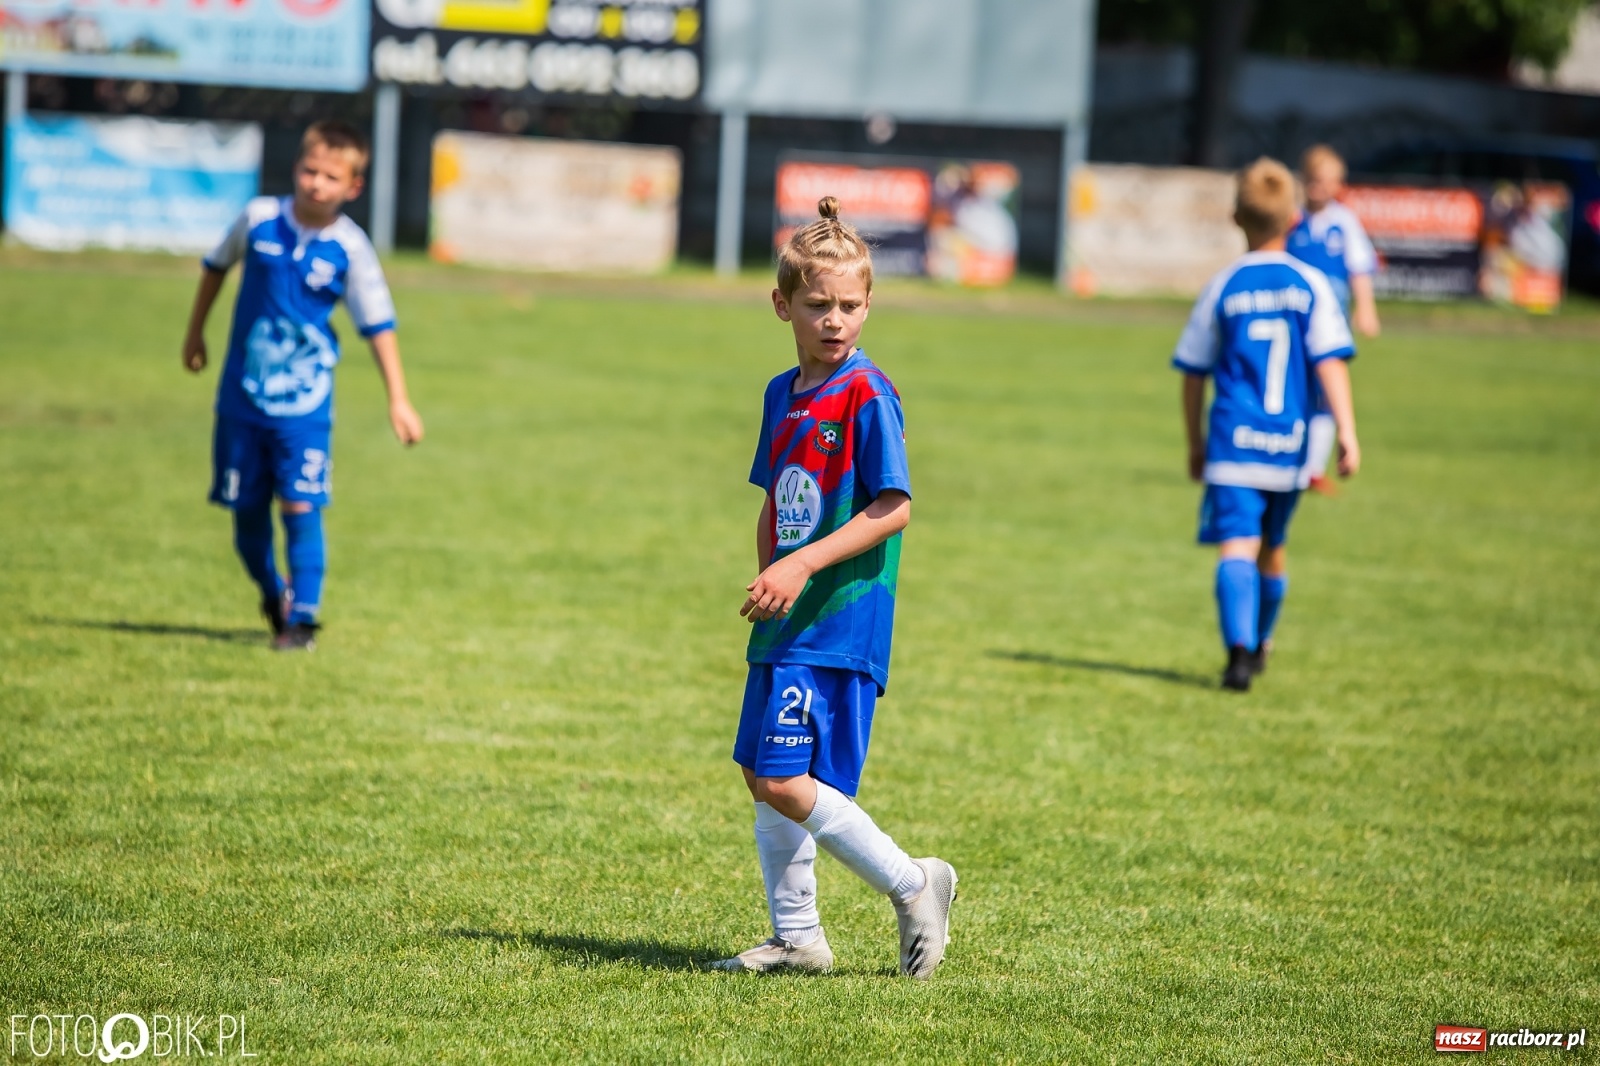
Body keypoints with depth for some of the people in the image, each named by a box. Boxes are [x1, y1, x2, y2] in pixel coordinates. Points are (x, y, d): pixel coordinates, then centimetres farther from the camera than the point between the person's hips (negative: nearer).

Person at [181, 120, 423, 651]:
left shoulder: (350, 249, -9)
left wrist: (398, 400, -4)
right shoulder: (259, 219, -6)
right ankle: (272, 596, 32)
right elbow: (216, 266, 14)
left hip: (305, 402, -2)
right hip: (243, 394, 2)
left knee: (301, 506, -11)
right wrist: (195, 332, 22)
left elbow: (378, 326, -3)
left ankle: (302, 617, -3)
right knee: (246, 509, 9)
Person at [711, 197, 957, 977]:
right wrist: (768, 581, 10)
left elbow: (893, 509, -17)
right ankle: (796, 937, 21)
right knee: (763, 775, 11)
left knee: (784, 781, -14)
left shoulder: (867, 396, -12)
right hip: (786, 623, 9)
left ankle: (912, 886, 0)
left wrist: (803, 566, -21)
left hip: (839, 623, -9)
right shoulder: (783, 395, 12)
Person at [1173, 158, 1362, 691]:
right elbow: (1331, 362, -8)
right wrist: (1347, 432, -8)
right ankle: (1260, 645, 38)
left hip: (1233, 442, -2)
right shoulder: (1312, 286, 1)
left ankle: (1240, 648, -33)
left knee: (1237, 545, -11)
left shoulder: (1223, 287, 1)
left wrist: (1195, 443, 17)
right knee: (1273, 547, 20)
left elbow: (1193, 373, 5)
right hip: (1290, 444, 2)